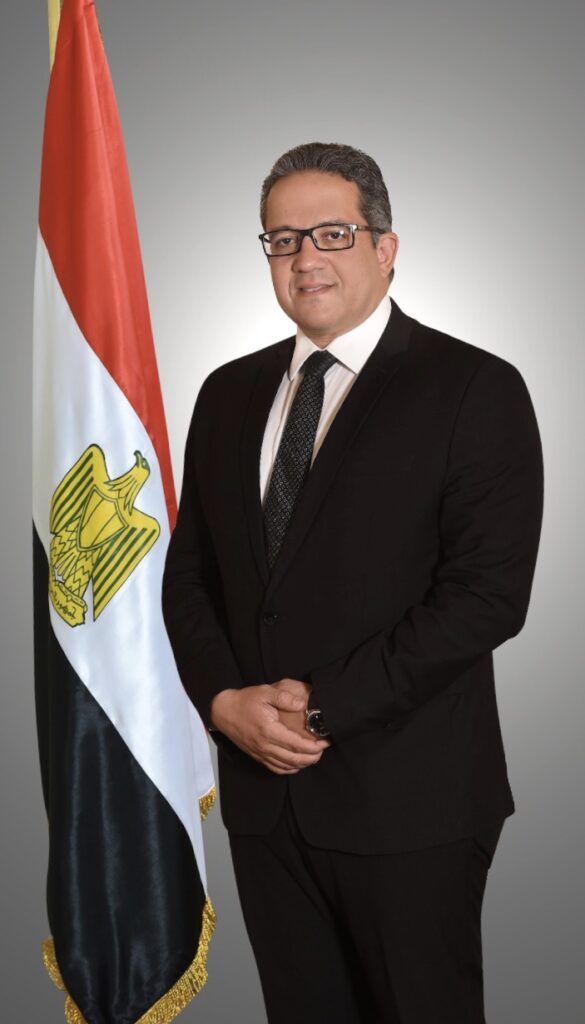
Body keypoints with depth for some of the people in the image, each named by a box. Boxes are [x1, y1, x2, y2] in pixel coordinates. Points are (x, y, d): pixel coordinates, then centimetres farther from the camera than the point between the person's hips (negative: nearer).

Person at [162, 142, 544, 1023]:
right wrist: (224, 701, -6)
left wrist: (325, 704, -16)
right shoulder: (229, 393, 10)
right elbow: (189, 572, 11)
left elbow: (489, 592, -16)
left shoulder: (475, 389, -8)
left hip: (407, 797, -4)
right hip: (261, 786, 5)